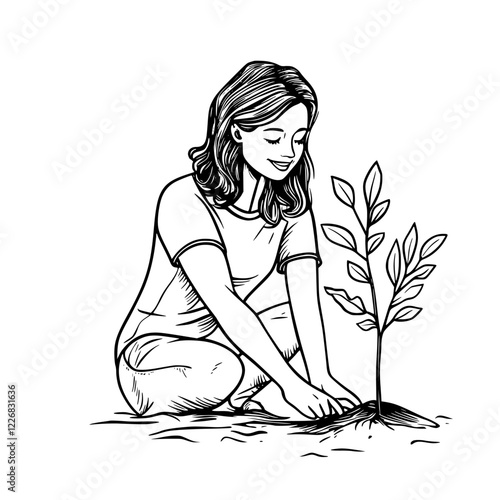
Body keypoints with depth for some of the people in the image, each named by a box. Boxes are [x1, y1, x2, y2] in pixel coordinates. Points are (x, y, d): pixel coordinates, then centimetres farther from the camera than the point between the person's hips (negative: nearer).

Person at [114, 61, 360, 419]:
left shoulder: (291, 205, -5)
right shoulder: (185, 200, -23)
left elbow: (306, 298, -17)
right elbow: (222, 301, -34)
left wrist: (321, 378, -31)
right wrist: (289, 381, -40)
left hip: (220, 339, 6)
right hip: (153, 351, -6)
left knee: (299, 323, -14)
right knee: (224, 369, -34)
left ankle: (227, 404, -12)